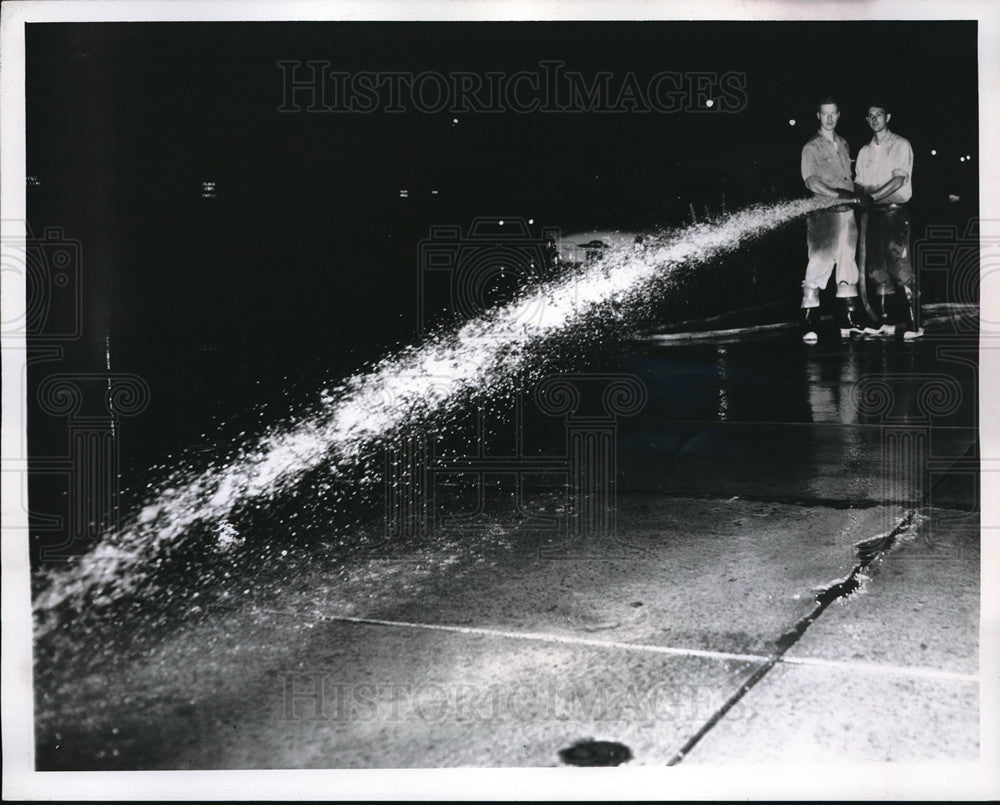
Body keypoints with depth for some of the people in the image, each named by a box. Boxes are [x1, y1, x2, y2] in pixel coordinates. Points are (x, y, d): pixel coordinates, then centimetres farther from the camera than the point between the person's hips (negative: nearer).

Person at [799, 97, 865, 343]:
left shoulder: (843, 144, 18)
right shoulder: (811, 147, -3)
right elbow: (812, 182, -14)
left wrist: (859, 197, 12)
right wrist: (839, 195, -21)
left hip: (847, 212, 7)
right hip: (824, 214, -7)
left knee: (848, 267, 9)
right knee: (819, 266, -11)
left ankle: (850, 322, 14)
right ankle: (808, 325, -9)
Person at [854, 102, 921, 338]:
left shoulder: (900, 145, 1)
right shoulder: (865, 151, 18)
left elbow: (898, 180, -10)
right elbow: (859, 182, 14)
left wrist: (873, 196, -20)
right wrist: (861, 195, -9)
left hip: (896, 210, -6)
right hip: (874, 213, 6)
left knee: (901, 268, -13)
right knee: (878, 269, 4)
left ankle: (914, 324, -12)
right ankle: (886, 322, 10)